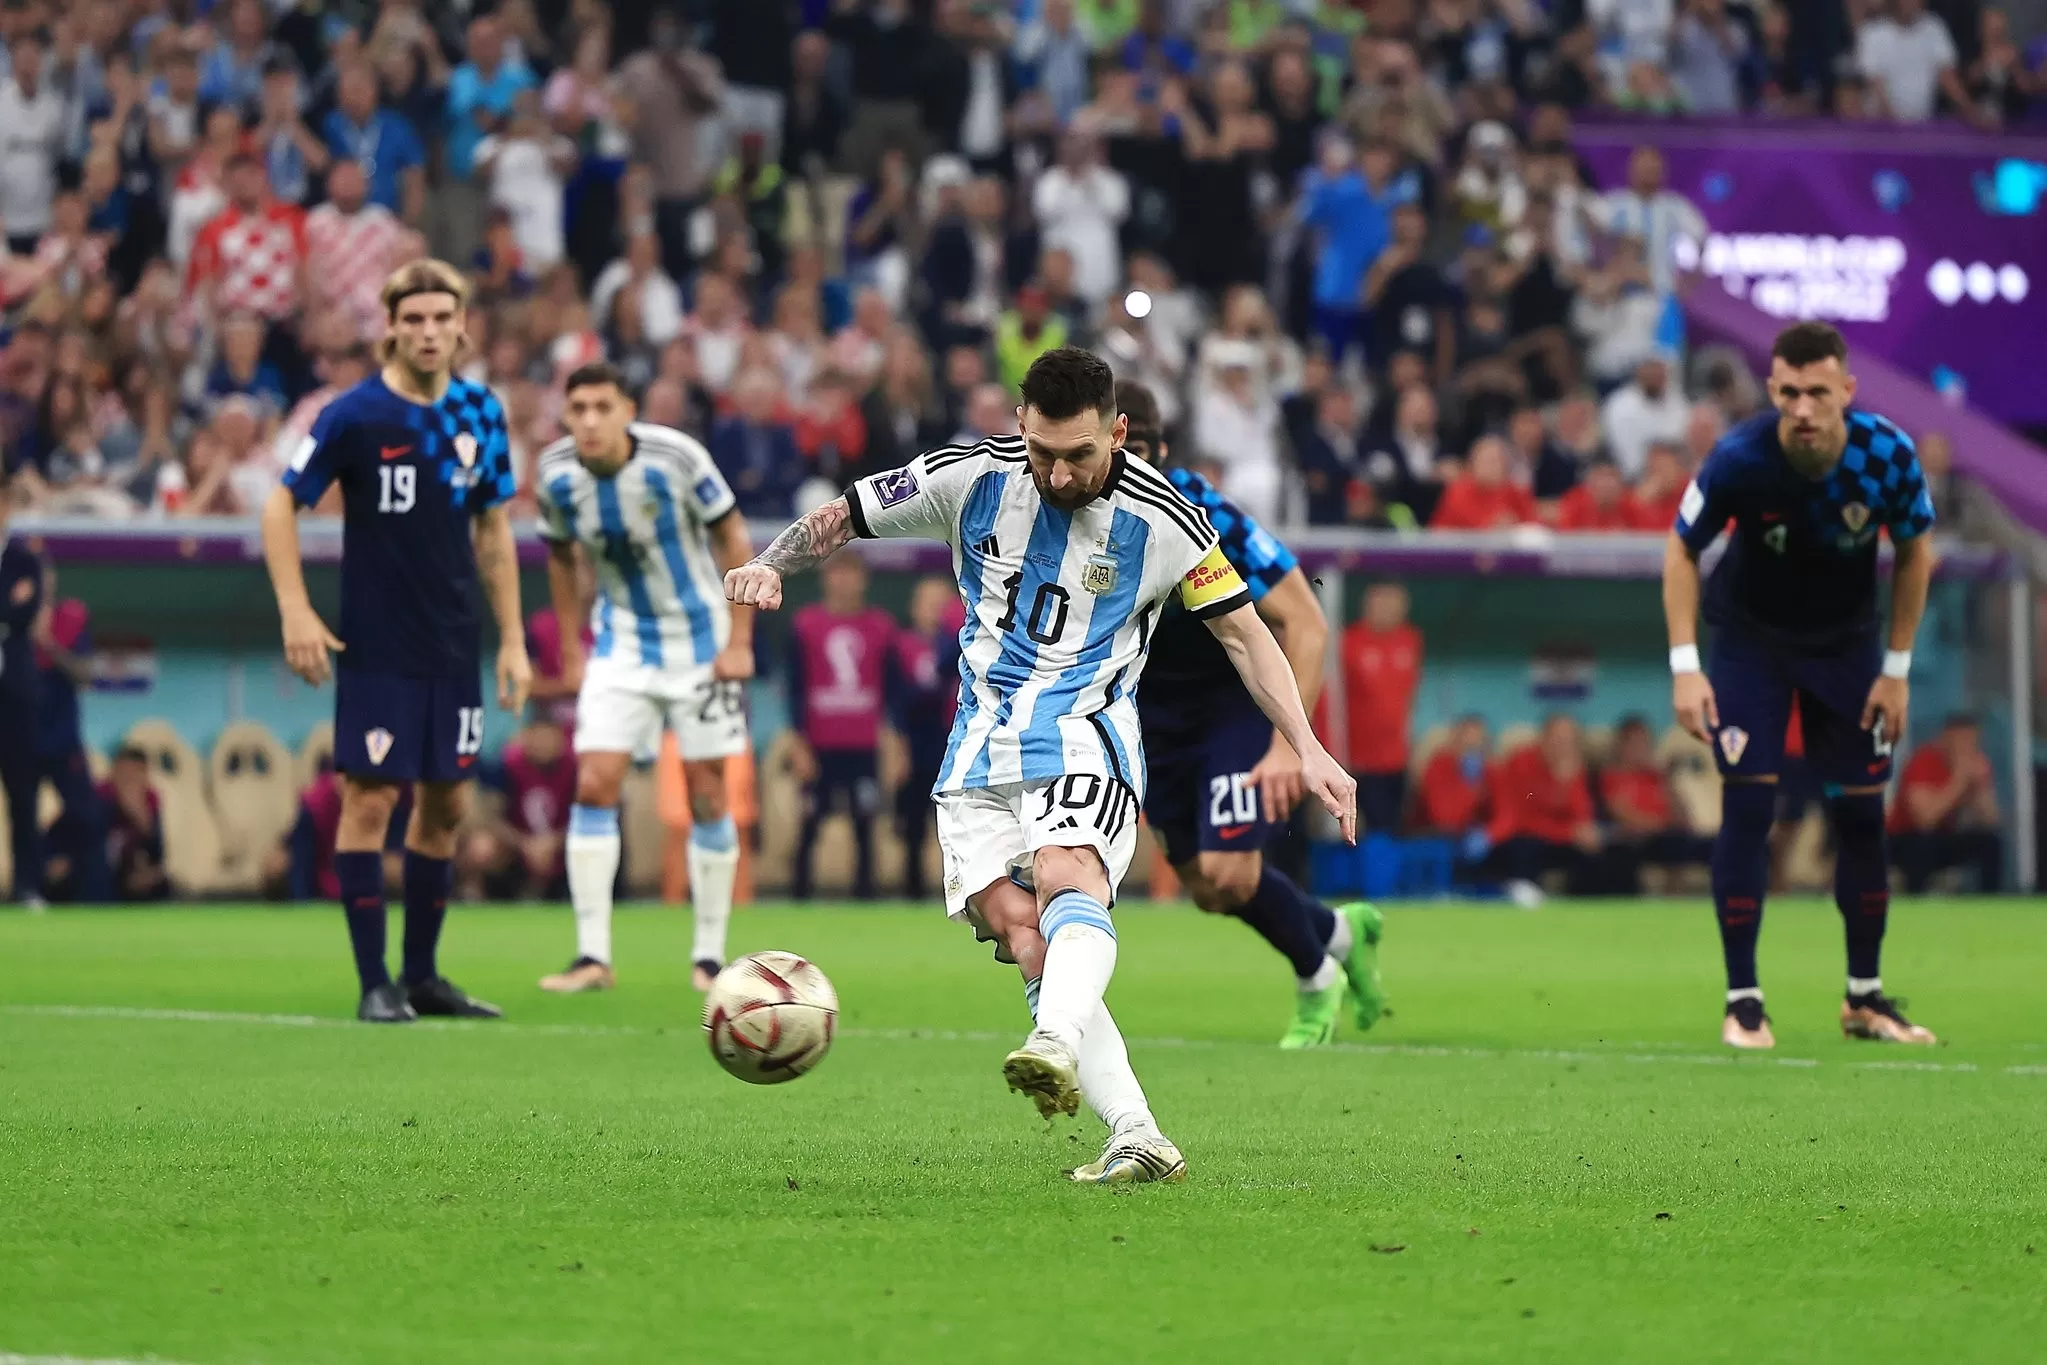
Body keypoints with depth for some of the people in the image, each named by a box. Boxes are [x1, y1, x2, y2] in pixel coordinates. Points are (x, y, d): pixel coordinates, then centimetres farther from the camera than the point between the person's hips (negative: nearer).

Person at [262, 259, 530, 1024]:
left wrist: (512, 639, 10)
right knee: (370, 801, -6)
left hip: (453, 646, 5)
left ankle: (422, 975, 21)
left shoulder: (480, 413, 4)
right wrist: (296, 614, -15)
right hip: (375, 646, -5)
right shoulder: (354, 416, -11)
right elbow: (281, 507, -7)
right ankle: (375, 984, 0)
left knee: (447, 803, 9)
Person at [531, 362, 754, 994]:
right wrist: (572, 650, 6)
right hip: (621, 645, 2)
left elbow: (732, 537, -9)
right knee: (593, 785, -10)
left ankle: (710, 955, 10)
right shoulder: (556, 475, -11)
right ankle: (593, 956, -8)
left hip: (700, 641, -2)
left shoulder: (675, 457, -21)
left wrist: (740, 640, -11)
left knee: (707, 794, 0)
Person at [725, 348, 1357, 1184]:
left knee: (1068, 874, -34)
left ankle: (1057, 1047, -59)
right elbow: (840, 520, 6)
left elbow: (1241, 630, 5)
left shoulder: (1162, 519, -6)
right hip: (981, 747, 3)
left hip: (1086, 737, -3)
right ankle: (1138, 1139, -16)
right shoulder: (973, 478, -3)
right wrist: (770, 567, -15)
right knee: (1021, 935, -13)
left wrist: (1308, 750, -2)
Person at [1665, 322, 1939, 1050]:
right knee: (1747, 804, -12)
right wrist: (1685, 665, -20)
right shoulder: (1739, 458, -29)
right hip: (1751, 639, -2)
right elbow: (1681, 551, -12)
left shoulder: (1888, 454, -24)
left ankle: (1865, 997, 14)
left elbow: (1914, 553, -6)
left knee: (1861, 811, 1)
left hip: (1847, 642, 2)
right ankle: (1743, 1001, -4)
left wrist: (1897, 668, -5)